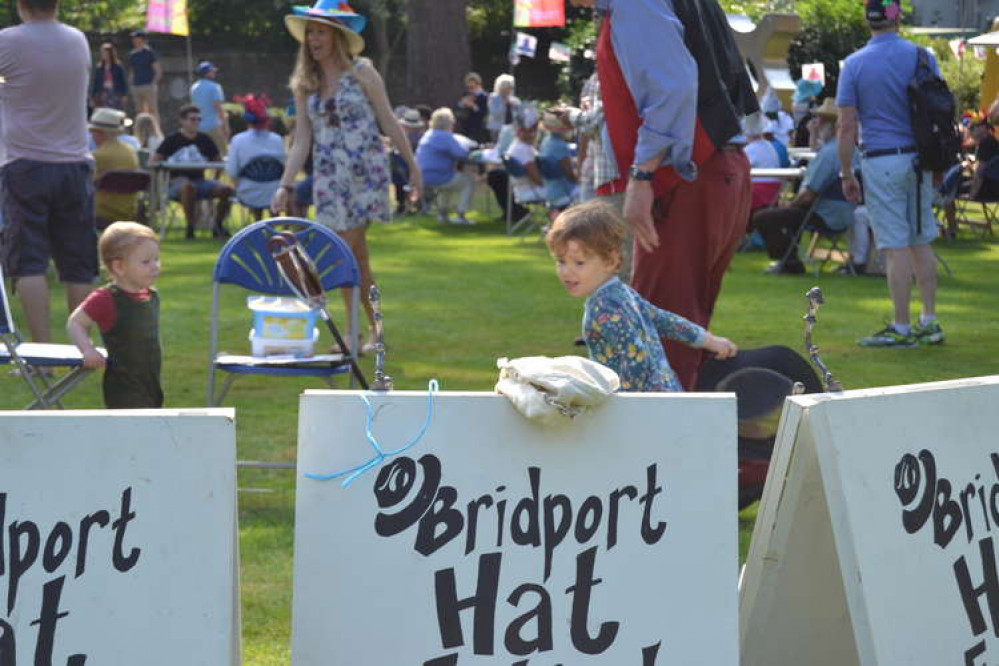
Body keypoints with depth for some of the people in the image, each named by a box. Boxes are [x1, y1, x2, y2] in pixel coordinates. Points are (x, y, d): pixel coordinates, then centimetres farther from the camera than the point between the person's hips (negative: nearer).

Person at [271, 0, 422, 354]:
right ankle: (375, 330, 15)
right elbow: (302, 140, 7)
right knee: (357, 257, 6)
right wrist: (285, 186, -1)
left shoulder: (361, 73, -2)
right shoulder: (305, 85, 8)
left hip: (366, 171, -4)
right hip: (328, 176, 4)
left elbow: (389, 123, 1)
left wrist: (413, 167, 1)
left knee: (347, 255, -11)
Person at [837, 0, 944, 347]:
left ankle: (901, 328, 0)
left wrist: (846, 174, 0)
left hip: (881, 162, -4)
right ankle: (930, 322, 15)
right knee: (921, 243, 12)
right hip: (919, 159, 4)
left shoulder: (854, 65, -5)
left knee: (896, 248, -3)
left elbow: (846, 127, -7)